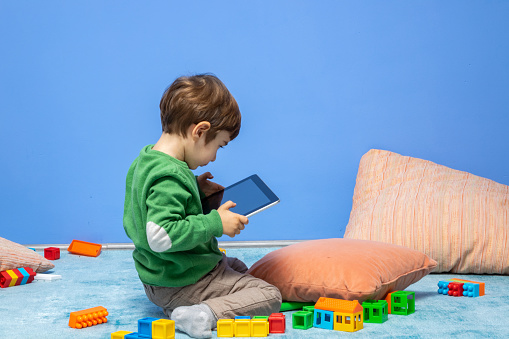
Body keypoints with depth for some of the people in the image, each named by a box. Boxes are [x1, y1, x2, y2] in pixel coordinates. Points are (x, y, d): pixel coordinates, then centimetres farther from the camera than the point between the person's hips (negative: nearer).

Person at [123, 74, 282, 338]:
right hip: (181, 283, -10)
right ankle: (205, 314, -23)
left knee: (238, 267, 32)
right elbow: (160, 236, -35)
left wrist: (194, 189, 7)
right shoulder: (170, 177, -28)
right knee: (269, 296, -7)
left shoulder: (143, 161, 4)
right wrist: (215, 223, -27)